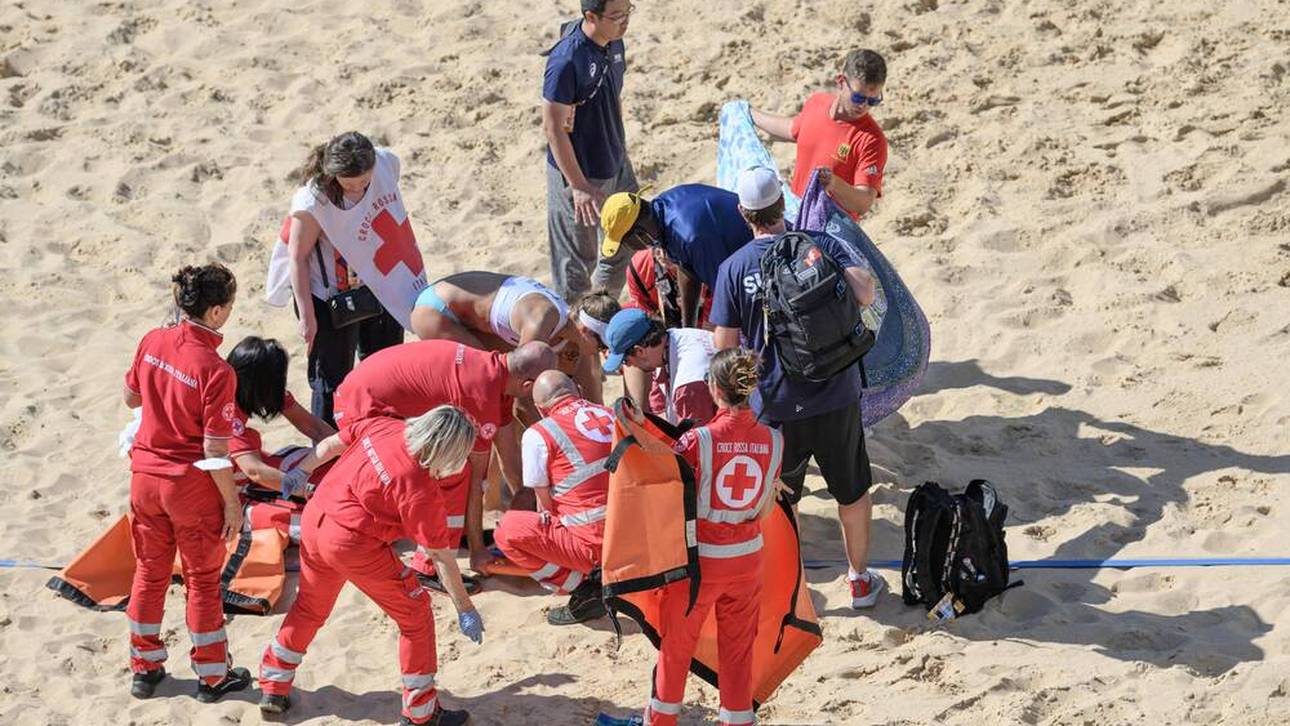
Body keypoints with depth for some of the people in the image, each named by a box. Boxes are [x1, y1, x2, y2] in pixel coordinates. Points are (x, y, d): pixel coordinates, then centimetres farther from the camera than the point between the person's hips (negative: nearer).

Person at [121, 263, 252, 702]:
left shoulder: (152, 343, -7)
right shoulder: (216, 372, -24)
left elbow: (130, 397, 10)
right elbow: (215, 451, -20)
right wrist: (233, 503, -9)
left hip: (145, 475, 5)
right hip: (192, 485, -5)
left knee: (149, 572, 19)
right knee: (202, 581, 11)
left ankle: (144, 668, 29)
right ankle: (212, 676, 22)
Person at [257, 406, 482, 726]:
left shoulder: (382, 425, -4)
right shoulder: (421, 491, -19)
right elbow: (441, 556, -13)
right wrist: (465, 609, -4)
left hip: (314, 520, 7)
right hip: (353, 544, -7)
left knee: (309, 607, 30)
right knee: (416, 615, 10)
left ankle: (273, 687, 41)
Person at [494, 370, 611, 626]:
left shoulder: (539, 435, -5)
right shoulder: (612, 416, 10)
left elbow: (545, 504, 3)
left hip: (594, 544, -7)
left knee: (506, 531, 5)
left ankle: (584, 591, -3)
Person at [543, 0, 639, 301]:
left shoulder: (614, 43, -4)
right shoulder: (567, 60, -29)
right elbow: (553, 128, -24)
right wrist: (578, 186, -23)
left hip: (616, 165, 8)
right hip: (578, 173, -8)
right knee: (578, 258, 8)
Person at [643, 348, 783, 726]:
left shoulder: (697, 441, -23)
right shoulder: (772, 441, -10)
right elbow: (766, 509, 0)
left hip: (700, 557, -3)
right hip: (747, 556, 3)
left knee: (677, 642, 18)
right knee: (738, 646, 17)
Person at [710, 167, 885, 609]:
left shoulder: (734, 269, -9)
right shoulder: (822, 246, -7)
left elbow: (725, 348, -8)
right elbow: (865, 295, -21)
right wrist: (856, 273, 1)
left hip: (775, 406, -1)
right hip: (835, 398, 1)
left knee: (781, 499, 18)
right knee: (853, 491, 20)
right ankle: (861, 580, 33)